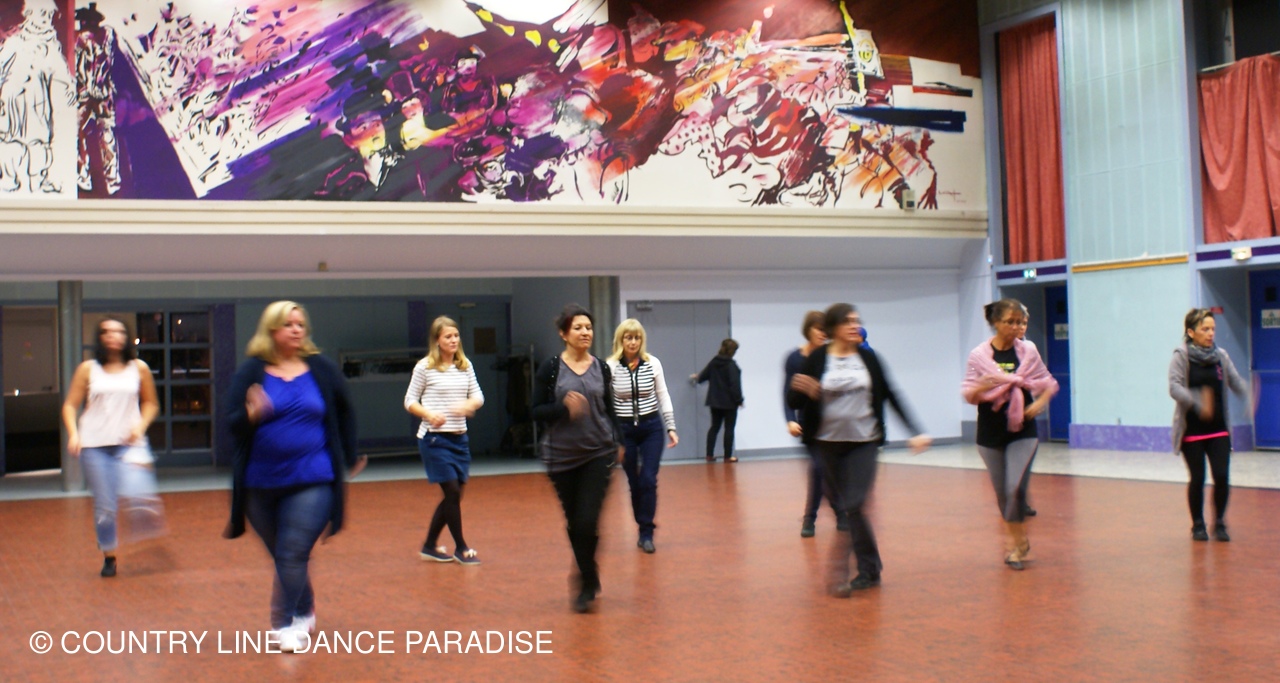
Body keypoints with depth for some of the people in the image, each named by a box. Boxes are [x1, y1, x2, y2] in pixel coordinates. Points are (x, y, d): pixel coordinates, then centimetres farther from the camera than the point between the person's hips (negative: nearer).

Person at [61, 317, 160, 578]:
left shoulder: (139, 369, 7)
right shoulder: (88, 369, 6)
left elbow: (151, 403, 17)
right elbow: (70, 405, 5)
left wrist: (141, 425, -1)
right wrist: (73, 433, -10)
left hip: (128, 443, -1)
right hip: (94, 444, 1)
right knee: (104, 505, 4)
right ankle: (109, 556, 19)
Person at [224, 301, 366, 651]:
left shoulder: (322, 369, -1)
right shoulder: (250, 372, -4)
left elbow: (344, 413, 13)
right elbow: (232, 424, -9)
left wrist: (348, 456, 15)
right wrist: (251, 415, -30)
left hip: (312, 481, -1)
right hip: (261, 483, 1)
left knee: (293, 556, -9)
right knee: (283, 557, 15)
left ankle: (284, 625, 1)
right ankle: (305, 613, 35)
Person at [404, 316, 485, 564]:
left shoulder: (465, 366, 7)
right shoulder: (425, 367, -6)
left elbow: (478, 396, 8)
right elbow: (409, 401, -2)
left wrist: (469, 405, -15)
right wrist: (429, 414, -20)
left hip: (459, 438, 6)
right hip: (434, 438, -6)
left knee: (453, 496, 9)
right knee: (452, 492, -6)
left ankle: (430, 546, 24)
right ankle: (460, 548, 8)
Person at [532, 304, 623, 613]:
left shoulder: (601, 368, 4)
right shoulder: (551, 368, -4)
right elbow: (537, 411, -5)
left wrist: (618, 442, 11)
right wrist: (564, 407, -21)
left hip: (599, 453, 1)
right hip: (562, 455, 0)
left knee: (588, 521, -10)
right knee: (574, 522, 9)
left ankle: (587, 583, 8)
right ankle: (589, 578, 30)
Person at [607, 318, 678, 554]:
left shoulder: (653, 363, -4)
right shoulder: (610, 366, -8)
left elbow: (663, 397, 3)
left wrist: (671, 427, 2)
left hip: (651, 427, 0)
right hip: (624, 429, 0)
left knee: (648, 480, -7)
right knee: (634, 483, 8)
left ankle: (646, 533, 2)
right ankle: (644, 528, 25)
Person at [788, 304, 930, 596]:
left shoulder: (868, 358, 1)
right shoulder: (816, 360, -4)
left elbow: (891, 395, 4)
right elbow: (793, 402, -3)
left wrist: (915, 431, -2)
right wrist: (803, 392, -26)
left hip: (864, 442, 0)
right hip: (828, 443, 1)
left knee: (855, 506, -11)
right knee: (844, 507, 7)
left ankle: (866, 570, 0)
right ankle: (871, 569, 22)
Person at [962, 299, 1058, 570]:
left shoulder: (1028, 350, -1)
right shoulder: (978, 355, -4)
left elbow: (1049, 383, 10)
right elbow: (968, 395, -1)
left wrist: (1039, 403, -8)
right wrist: (981, 387, -22)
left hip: (1022, 431, -1)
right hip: (991, 433, 1)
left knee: (1016, 488, -14)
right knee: (1002, 493, 9)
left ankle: (1015, 544, 3)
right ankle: (1017, 541, 29)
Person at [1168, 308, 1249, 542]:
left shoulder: (1221, 356, 4)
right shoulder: (1181, 357, -8)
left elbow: (1236, 382, 4)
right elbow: (1174, 387, -18)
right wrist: (1197, 401, -34)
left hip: (1219, 430, 3)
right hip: (1192, 431, -3)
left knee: (1222, 476, -6)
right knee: (1198, 479, 2)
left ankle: (1219, 523, 13)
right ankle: (1198, 525, 21)